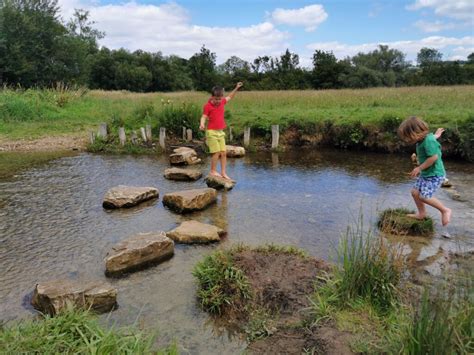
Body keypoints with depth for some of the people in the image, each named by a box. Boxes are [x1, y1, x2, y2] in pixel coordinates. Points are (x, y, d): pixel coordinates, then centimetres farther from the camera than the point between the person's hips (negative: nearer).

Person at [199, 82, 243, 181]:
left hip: (221, 132, 6)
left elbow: (229, 97, 26)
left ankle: (223, 173, 10)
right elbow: (203, 117, -11)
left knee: (223, 153, 4)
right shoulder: (207, 106, -9)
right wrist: (202, 124, -31)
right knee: (216, 152, -8)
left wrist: (236, 88, 21)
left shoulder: (222, 102, 8)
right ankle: (213, 171, 5)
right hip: (212, 132, -6)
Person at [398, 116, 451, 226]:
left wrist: (419, 168, -22)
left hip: (435, 174, -9)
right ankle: (422, 213, 25)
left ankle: (445, 210, 2)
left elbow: (434, 157, -27)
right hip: (425, 173, 10)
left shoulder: (428, 141, -24)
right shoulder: (422, 139, 4)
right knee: (415, 192, 9)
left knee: (424, 196, -16)